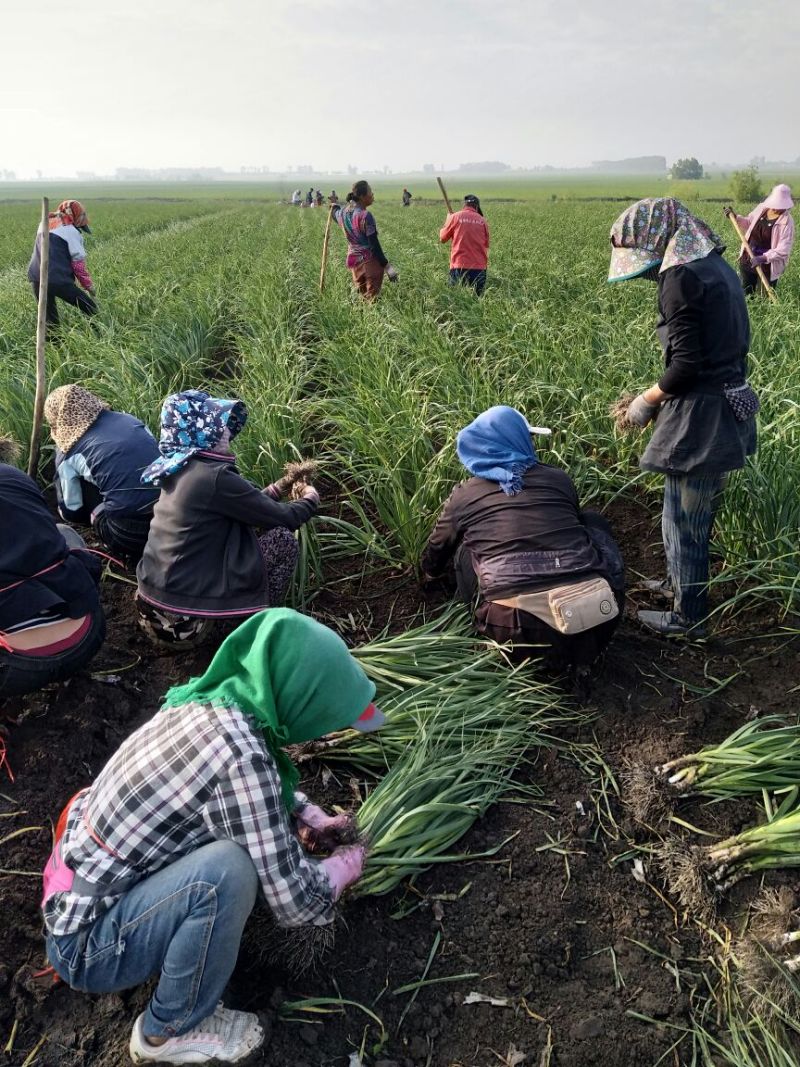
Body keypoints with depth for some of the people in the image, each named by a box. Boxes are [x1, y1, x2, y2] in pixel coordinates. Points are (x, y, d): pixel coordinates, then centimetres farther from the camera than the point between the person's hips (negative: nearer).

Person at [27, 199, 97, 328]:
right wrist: (89, 286, 5)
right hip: (58, 280, -7)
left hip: (36, 279, 7)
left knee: (50, 320, 14)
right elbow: (78, 263, -3)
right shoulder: (71, 231, -1)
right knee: (91, 310, 2)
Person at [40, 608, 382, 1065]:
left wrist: (313, 819, 7)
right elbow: (297, 903, -23)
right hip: (87, 948, -8)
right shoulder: (241, 757, -31)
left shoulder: (204, 700, -6)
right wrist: (348, 863, -3)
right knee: (227, 869, -29)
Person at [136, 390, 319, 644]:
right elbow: (284, 518, -9)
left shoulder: (181, 468, 6)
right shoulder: (214, 476, -20)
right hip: (182, 615, -9)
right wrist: (310, 499, 10)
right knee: (283, 539, -2)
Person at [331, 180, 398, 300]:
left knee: (360, 295, 14)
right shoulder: (365, 215, -18)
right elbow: (374, 244, -18)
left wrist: (335, 207, 54)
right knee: (372, 298, -3)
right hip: (369, 261, -7)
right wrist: (386, 265, -14)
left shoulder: (343, 212, 4)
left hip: (352, 260, 7)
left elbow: (336, 215, 31)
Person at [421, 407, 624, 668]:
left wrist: (427, 574, 55)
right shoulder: (559, 478, 15)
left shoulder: (464, 495, 11)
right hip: (597, 616, 2)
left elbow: (437, 552, 31)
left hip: (519, 631, -1)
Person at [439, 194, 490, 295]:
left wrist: (448, 220, 23)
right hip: (479, 268, 2)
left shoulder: (455, 217, -1)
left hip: (459, 267, -2)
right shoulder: (482, 220, 5)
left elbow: (442, 238, 10)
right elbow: (486, 245, 12)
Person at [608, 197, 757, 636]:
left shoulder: (681, 276, -17)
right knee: (699, 510, 23)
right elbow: (714, 348, 14)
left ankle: (688, 616, 18)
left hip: (701, 416, -10)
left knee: (683, 519, 4)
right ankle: (681, 582, 42)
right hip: (730, 406, 10)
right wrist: (663, 396, 13)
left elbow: (686, 363, -21)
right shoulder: (716, 266, 12)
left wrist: (646, 402, -5)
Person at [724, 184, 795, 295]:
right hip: (747, 261, 5)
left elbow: (783, 250, -21)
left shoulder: (786, 222, -18)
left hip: (768, 266, -5)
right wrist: (735, 217, 0)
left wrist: (763, 258, -33)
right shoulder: (762, 208, -3)